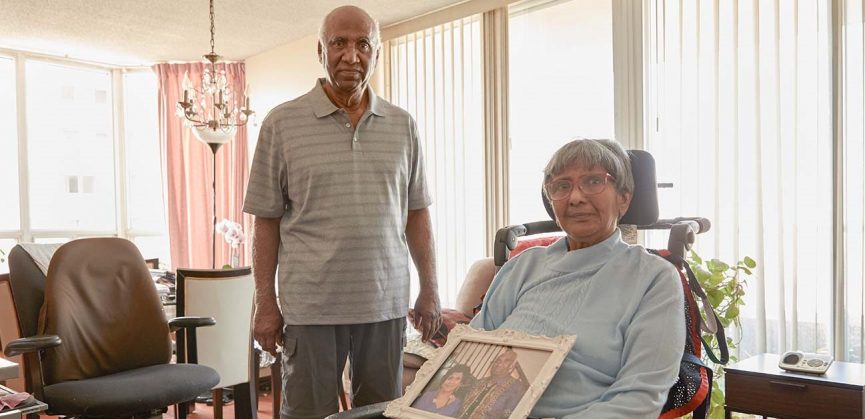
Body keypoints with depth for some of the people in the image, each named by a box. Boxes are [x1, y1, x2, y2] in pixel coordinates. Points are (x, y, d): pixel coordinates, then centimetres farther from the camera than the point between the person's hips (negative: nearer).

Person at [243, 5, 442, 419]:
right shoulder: (282, 123, -1)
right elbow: (266, 220, 0)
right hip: (310, 306, -2)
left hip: (386, 303, 3)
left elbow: (416, 213, 11)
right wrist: (265, 302, -2)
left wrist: (429, 288, 8)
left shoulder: (402, 125, 7)